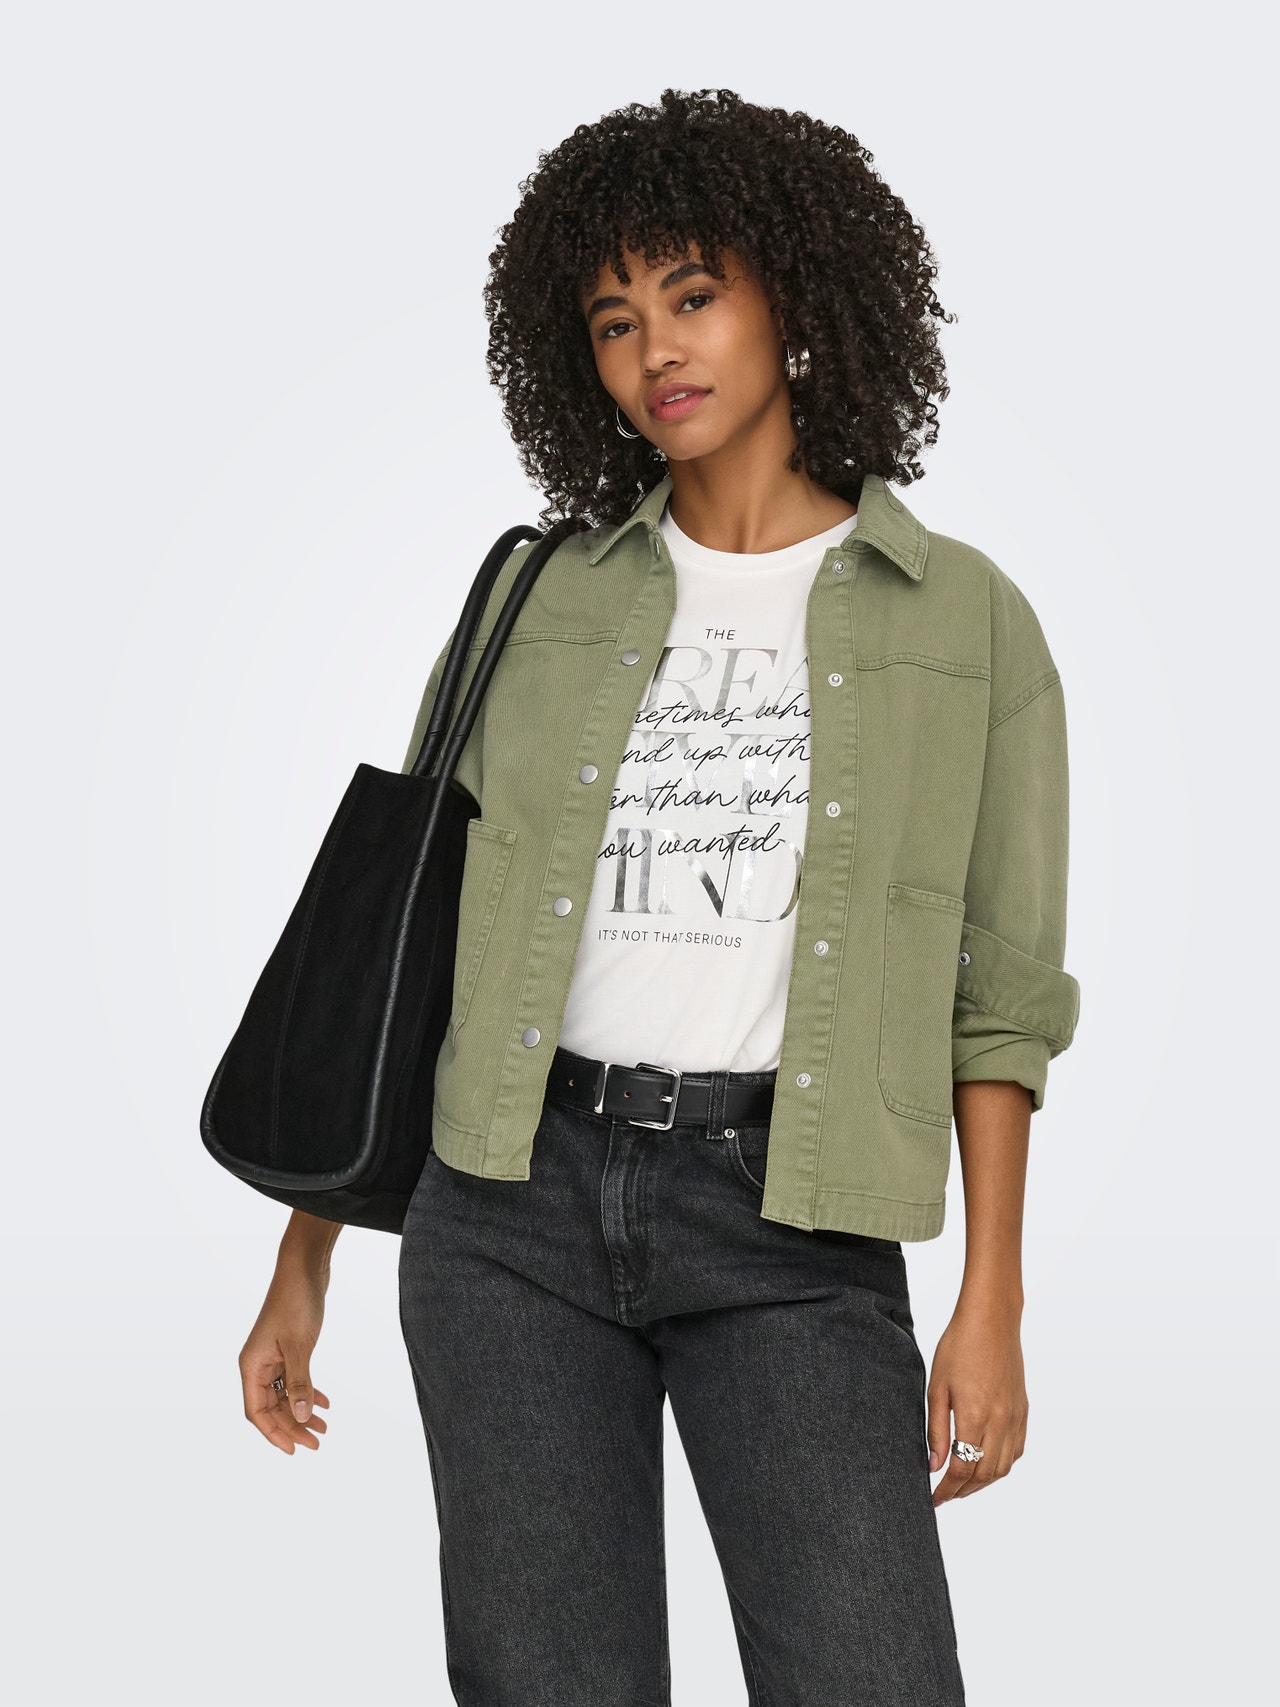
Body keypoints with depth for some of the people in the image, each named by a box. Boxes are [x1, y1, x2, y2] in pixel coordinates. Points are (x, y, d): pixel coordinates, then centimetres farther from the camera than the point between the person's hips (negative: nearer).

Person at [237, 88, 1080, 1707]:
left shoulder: (966, 620, 5)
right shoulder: (539, 601, 10)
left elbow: (997, 992, 5)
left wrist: (992, 1304, -1)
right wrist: (302, 1263, 10)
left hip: (789, 1230, -2)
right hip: (517, 1205, 2)